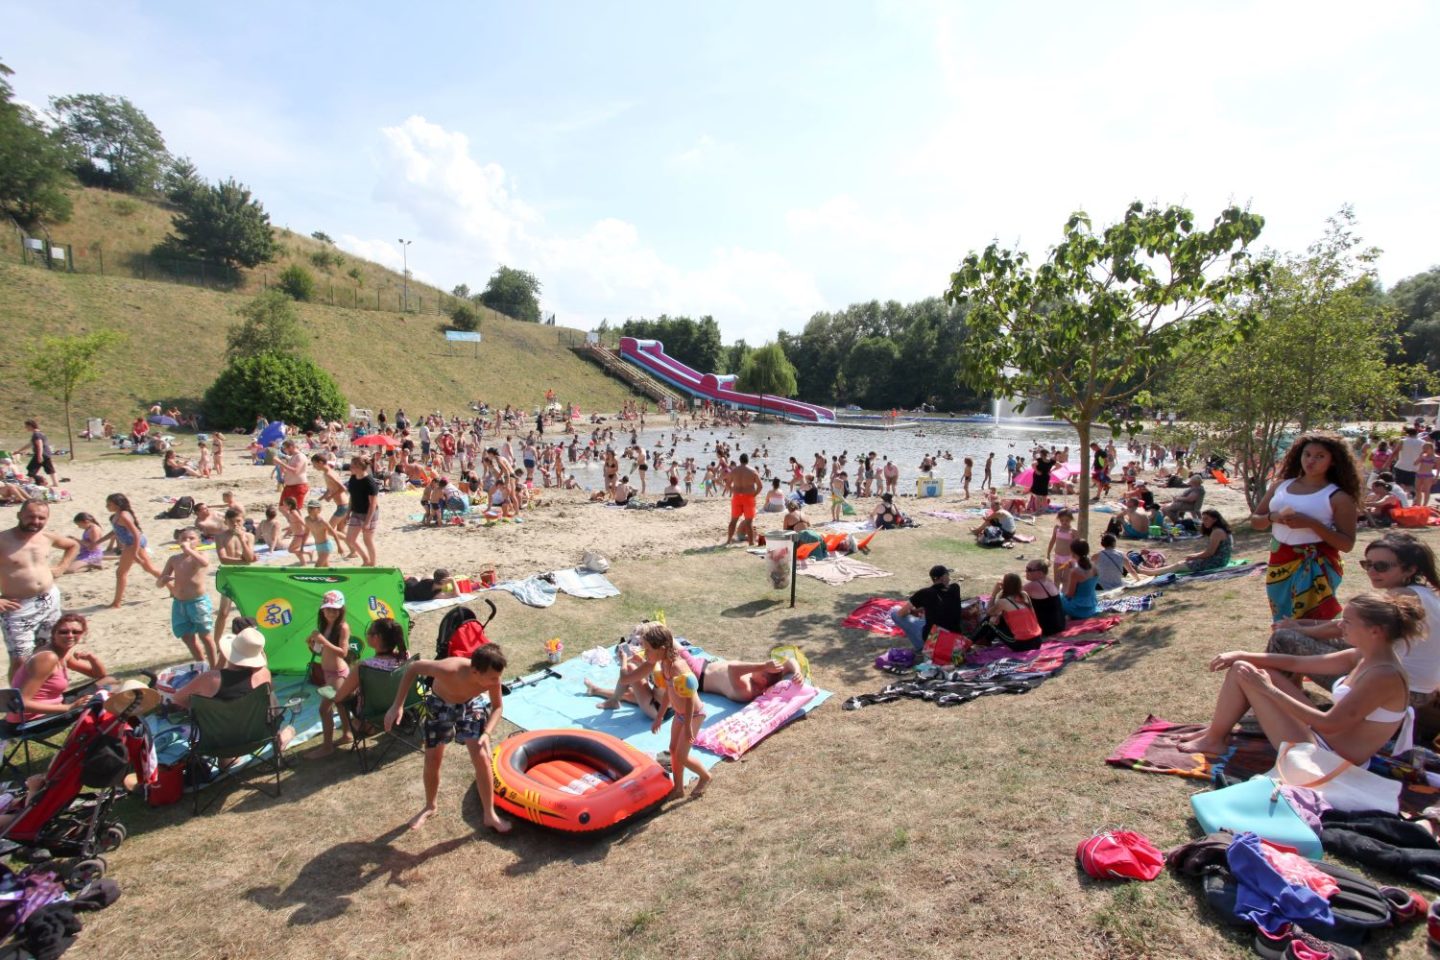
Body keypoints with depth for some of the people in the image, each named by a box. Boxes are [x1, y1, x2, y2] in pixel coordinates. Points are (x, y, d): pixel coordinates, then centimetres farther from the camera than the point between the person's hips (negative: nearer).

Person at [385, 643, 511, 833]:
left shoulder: (492, 678, -34)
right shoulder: (448, 669, -44)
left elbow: (497, 706, -14)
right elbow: (413, 667, -25)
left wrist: (486, 733, -31)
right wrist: (398, 705, -24)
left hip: (472, 705, 1)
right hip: (440, 705, 0)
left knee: (481, 758, -9)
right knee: (432, 760, 9)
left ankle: (490, 815, 7)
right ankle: (430, 807, 37)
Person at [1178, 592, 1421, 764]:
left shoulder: (1384, 676, -24)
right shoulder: (1363, 657, 2)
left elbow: (1329, 724, -26)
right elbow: (1297, 663, 10)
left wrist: (1270, 690, -23)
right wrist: (1242, 655, 4)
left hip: (1326, 759, -9)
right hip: (1321, 736, 9)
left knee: (1244, 673, -13)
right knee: (1242, 666, 5)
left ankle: (1214, 741, 7)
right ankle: (1218, 730, 17)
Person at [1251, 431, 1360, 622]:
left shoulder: (1338, 497, -5)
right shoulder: (1281, 485, 8)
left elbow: (1347, 544, -10)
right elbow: (1255, 521, 11)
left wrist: (1311, 523, -22)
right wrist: (1273, 517, -11)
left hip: (1316, 567, -5)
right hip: (1280, 563, 5)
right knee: (1283, 624, 15)